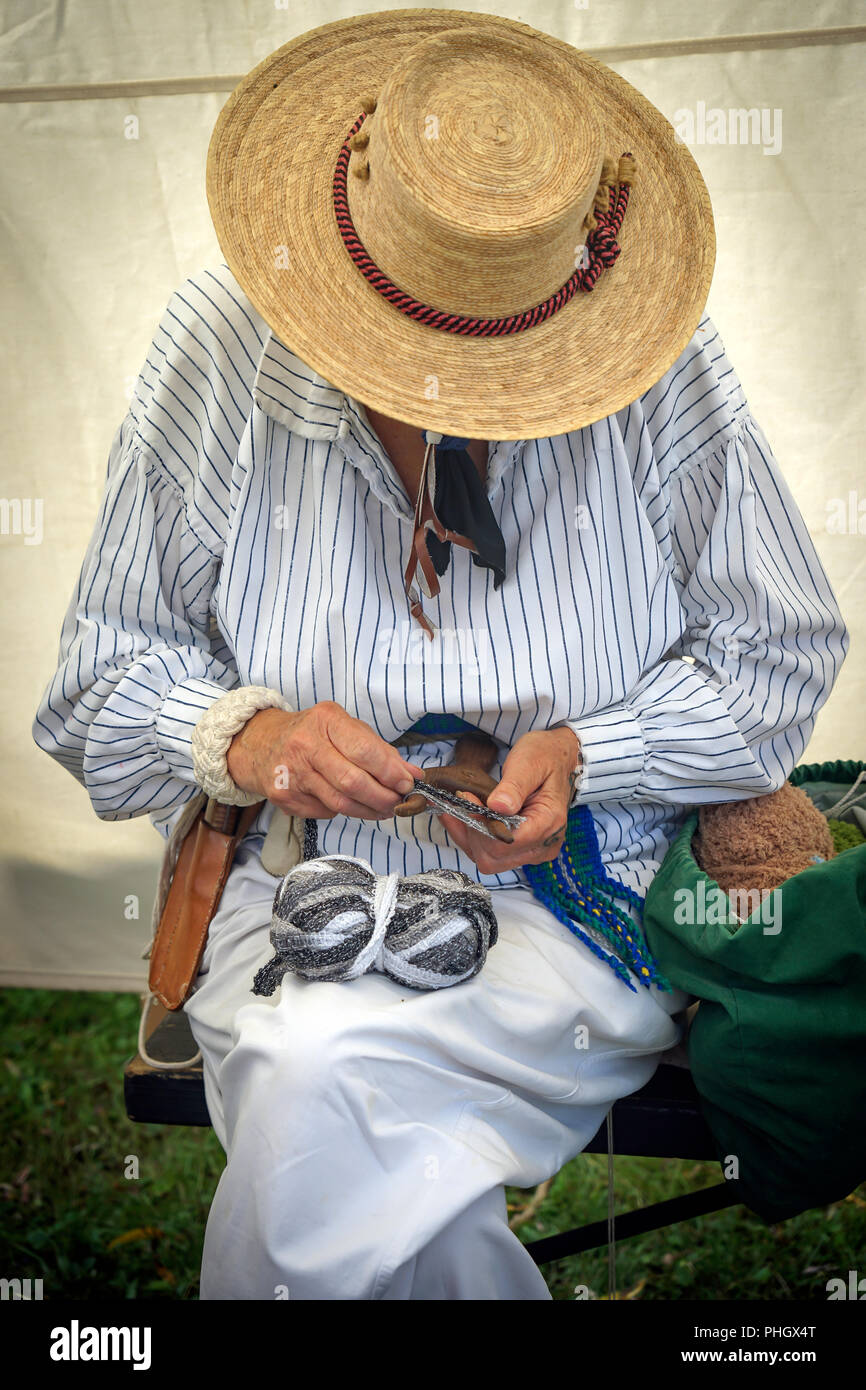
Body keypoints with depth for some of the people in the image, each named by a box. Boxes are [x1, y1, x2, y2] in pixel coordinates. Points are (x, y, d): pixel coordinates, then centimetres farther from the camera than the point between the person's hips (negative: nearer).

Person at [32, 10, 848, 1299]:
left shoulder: (658, 370, -6)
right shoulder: (219, 346, -3)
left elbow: (779, 655, 3)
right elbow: (105, 675, 3)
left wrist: (584, 754, -13)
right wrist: (245, 734, -18)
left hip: (583, 894, -1)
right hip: (301, 888, 2)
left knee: (319, 1091, -28)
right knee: (320, 1096, -29)